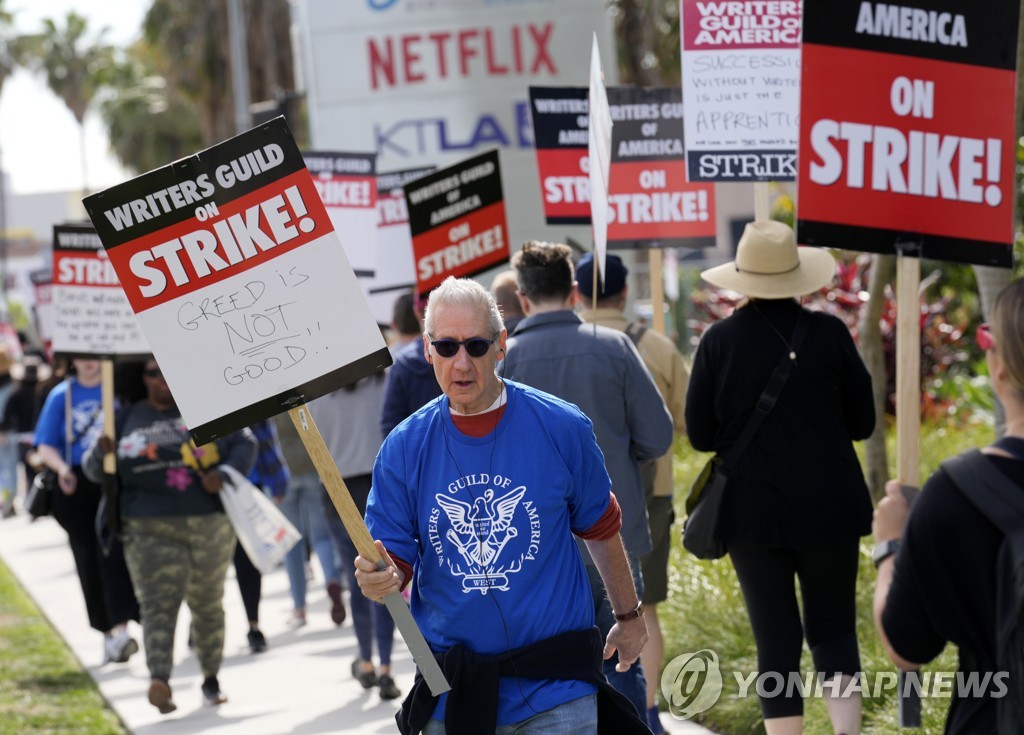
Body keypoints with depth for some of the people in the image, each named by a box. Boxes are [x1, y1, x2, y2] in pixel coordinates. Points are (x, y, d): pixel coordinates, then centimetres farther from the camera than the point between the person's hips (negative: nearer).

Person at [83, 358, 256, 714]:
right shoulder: (127, 418, 10)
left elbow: (245, 444, 5)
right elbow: (94, 468, 12)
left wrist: (225, 474, -13)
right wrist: (100, 452, -12)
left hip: (210, 524, 1)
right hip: (150, 530, -1)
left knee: (208, 604, 10)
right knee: (158, 604, -15)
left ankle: (211, 678, 22)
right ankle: (159, 679, -30)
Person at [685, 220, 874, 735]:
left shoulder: (719, 340, -6)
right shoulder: (829, 333, -6)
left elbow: (700, 434, -2)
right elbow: (862, 421, 1)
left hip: (754, 511, 0)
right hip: (830, 507, 0)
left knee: (776, 639, 7)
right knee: (832, 628, 10)